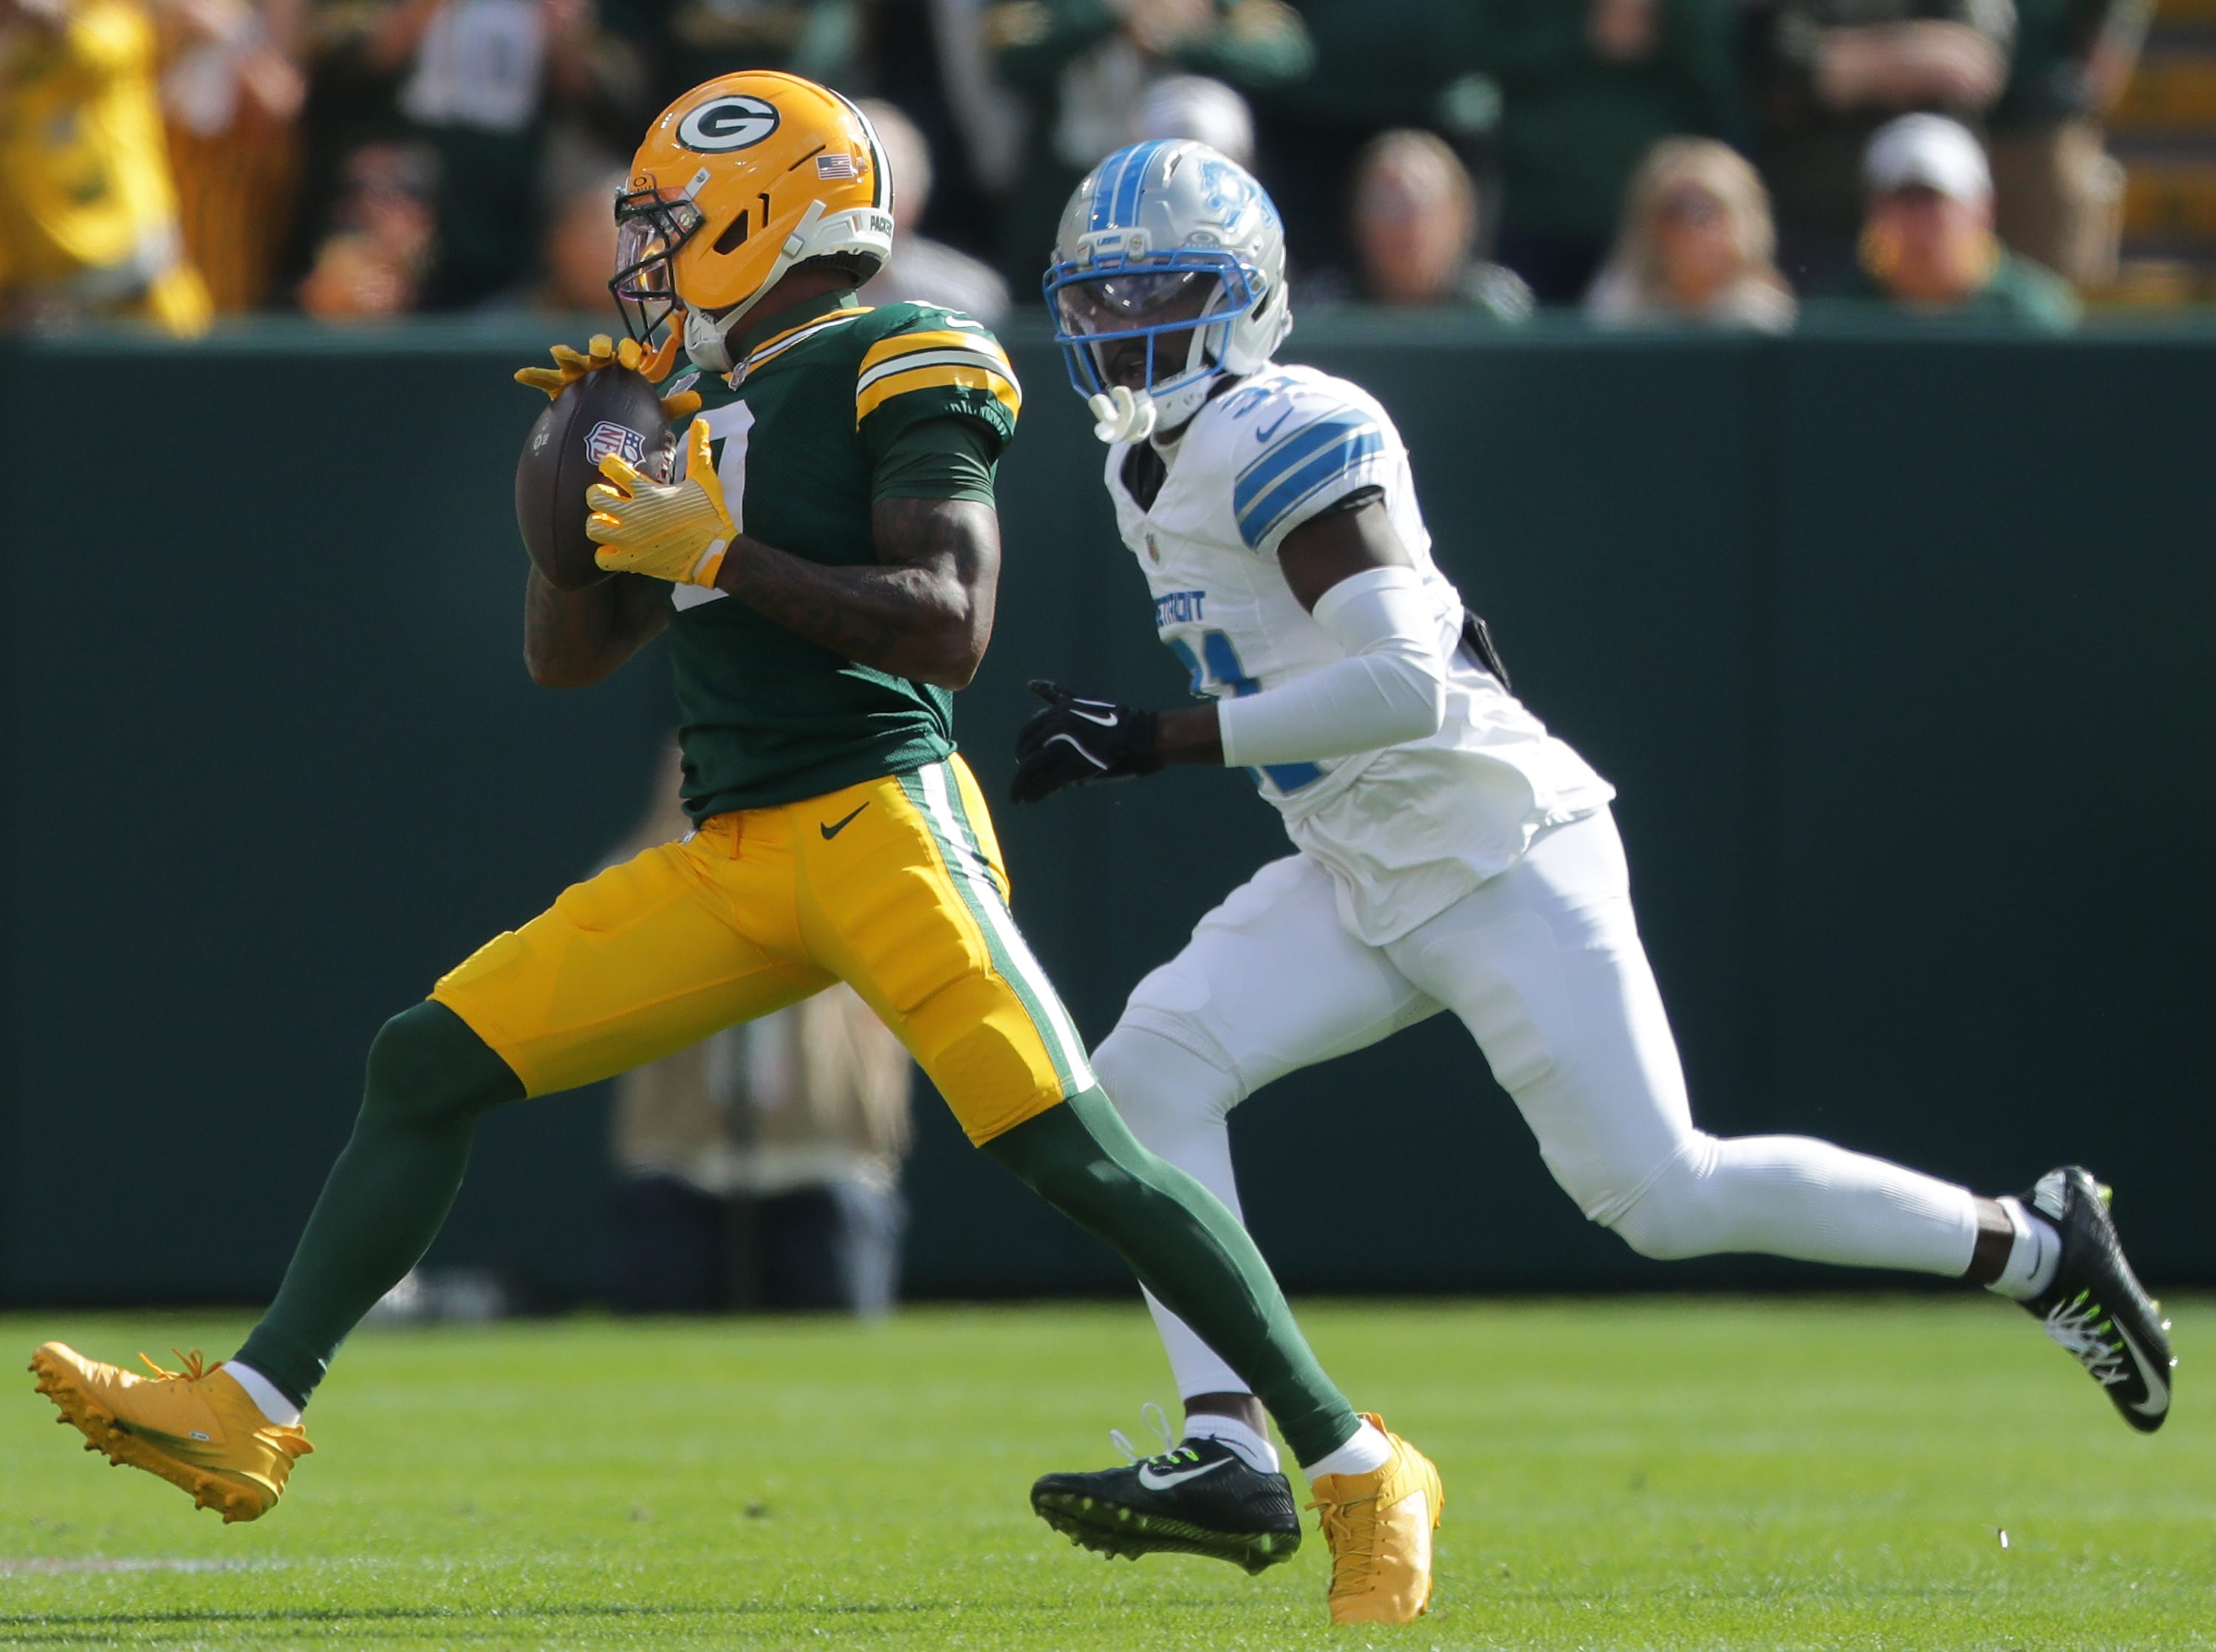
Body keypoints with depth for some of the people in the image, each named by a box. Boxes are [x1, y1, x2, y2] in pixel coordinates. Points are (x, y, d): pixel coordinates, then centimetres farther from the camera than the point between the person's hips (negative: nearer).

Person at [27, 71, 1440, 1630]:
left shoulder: (899, 365, -3)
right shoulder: (707, 409, 20)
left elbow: (949, 625, -15)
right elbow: (567, 652, 25)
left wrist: (715, 553, -16)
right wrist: (585, 467, 11)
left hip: (883, 824, -8)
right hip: (731, 860, 8)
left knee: (1075, 1151, -17)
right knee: (432, 1062, 3)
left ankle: (1361, 1471, -10)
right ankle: (251, 1414, 5)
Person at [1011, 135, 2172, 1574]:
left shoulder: (1285, 437, -18)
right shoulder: (1158, 470, 12)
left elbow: (1402, 685, -27)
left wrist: (1155, 744, -27)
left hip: (1495, 853, -9)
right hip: (1365, 879, 9)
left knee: (1663, 1193, -8)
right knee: (1150, 1074, -8)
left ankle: (2033, 1248, 9)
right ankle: (1230, 1446, -12)